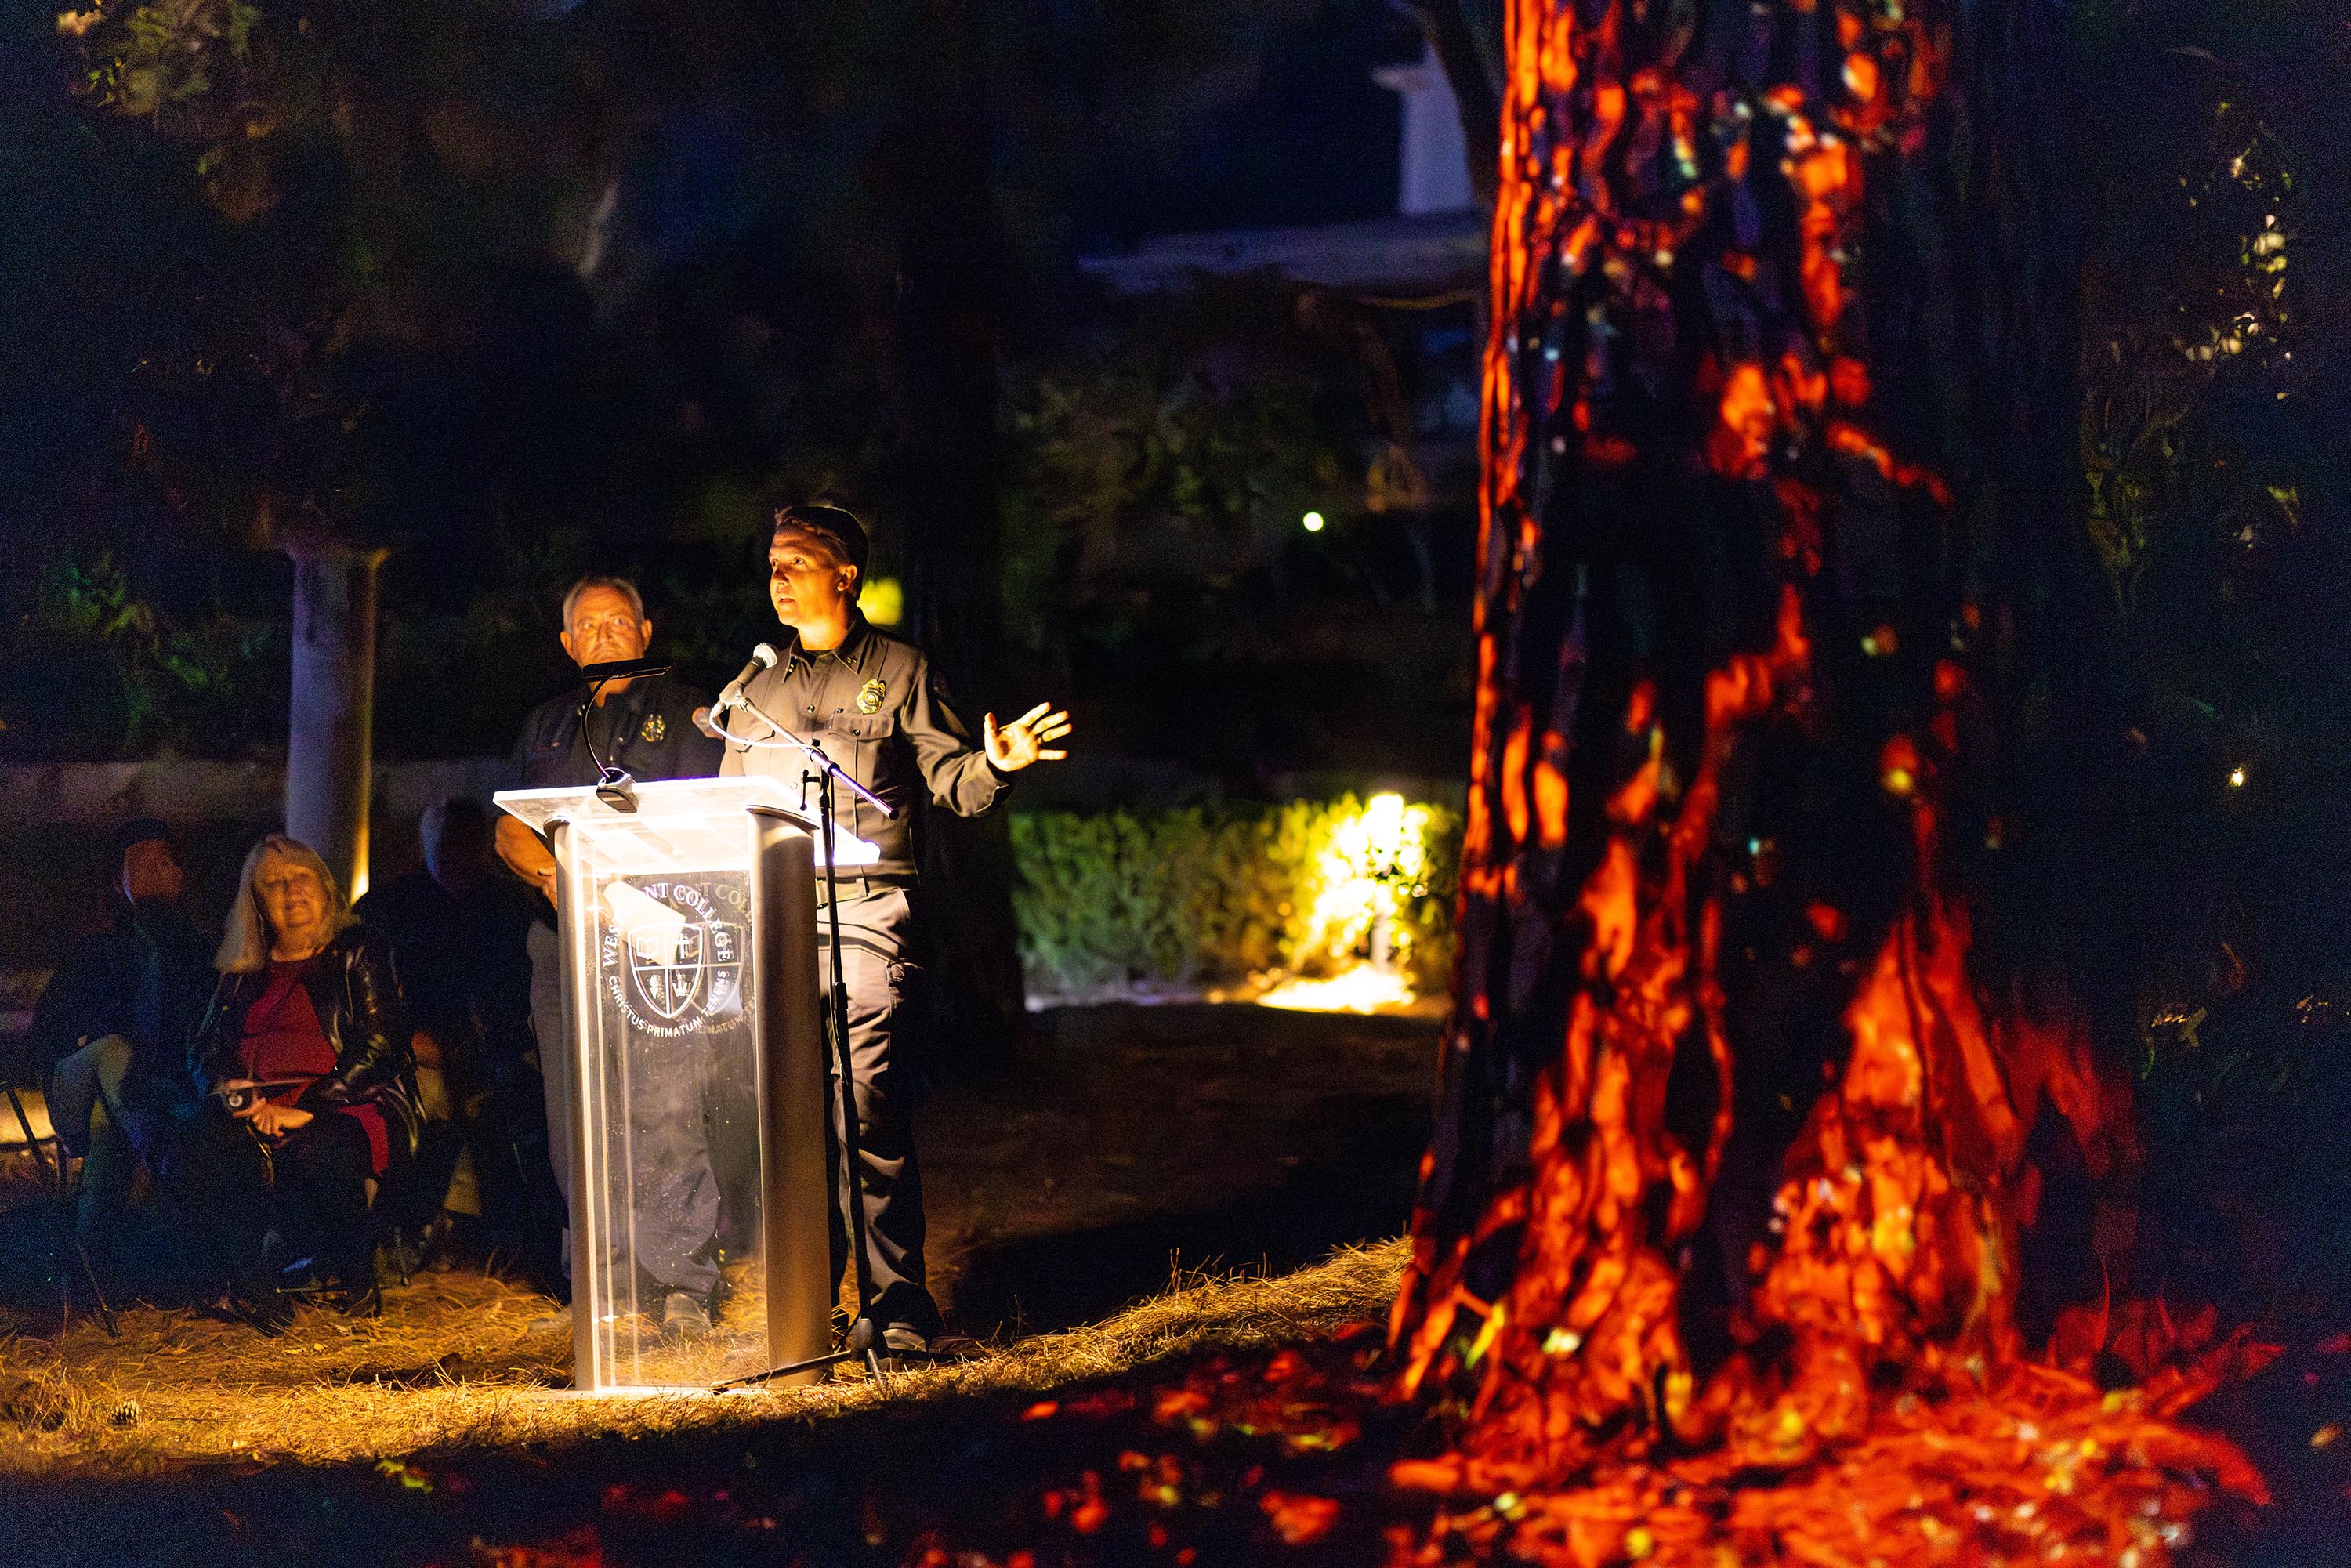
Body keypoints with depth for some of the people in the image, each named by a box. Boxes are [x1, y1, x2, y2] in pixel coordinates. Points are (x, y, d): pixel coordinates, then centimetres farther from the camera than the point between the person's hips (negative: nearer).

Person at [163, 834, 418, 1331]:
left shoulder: (356, 953, 7)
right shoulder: (243, 971, 21)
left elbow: (379, 1044, -5)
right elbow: (205, 1049, 14)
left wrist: (307, 1108, -17)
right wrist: (237, 1095, -11)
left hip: (348, 1104, -3)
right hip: (257, 1107, 4)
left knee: (323, 1155, -39)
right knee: (189, 1154, -29)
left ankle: (354, 1270, -13)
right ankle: (253, 1276, -20)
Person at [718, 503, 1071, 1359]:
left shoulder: (897, 671, 7)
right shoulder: (760, 687, 19)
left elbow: (951, 779, 2)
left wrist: (993, 765, -20)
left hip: (862, 907, -5)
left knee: (862, 1093, -13)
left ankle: (898, 1296, -12)